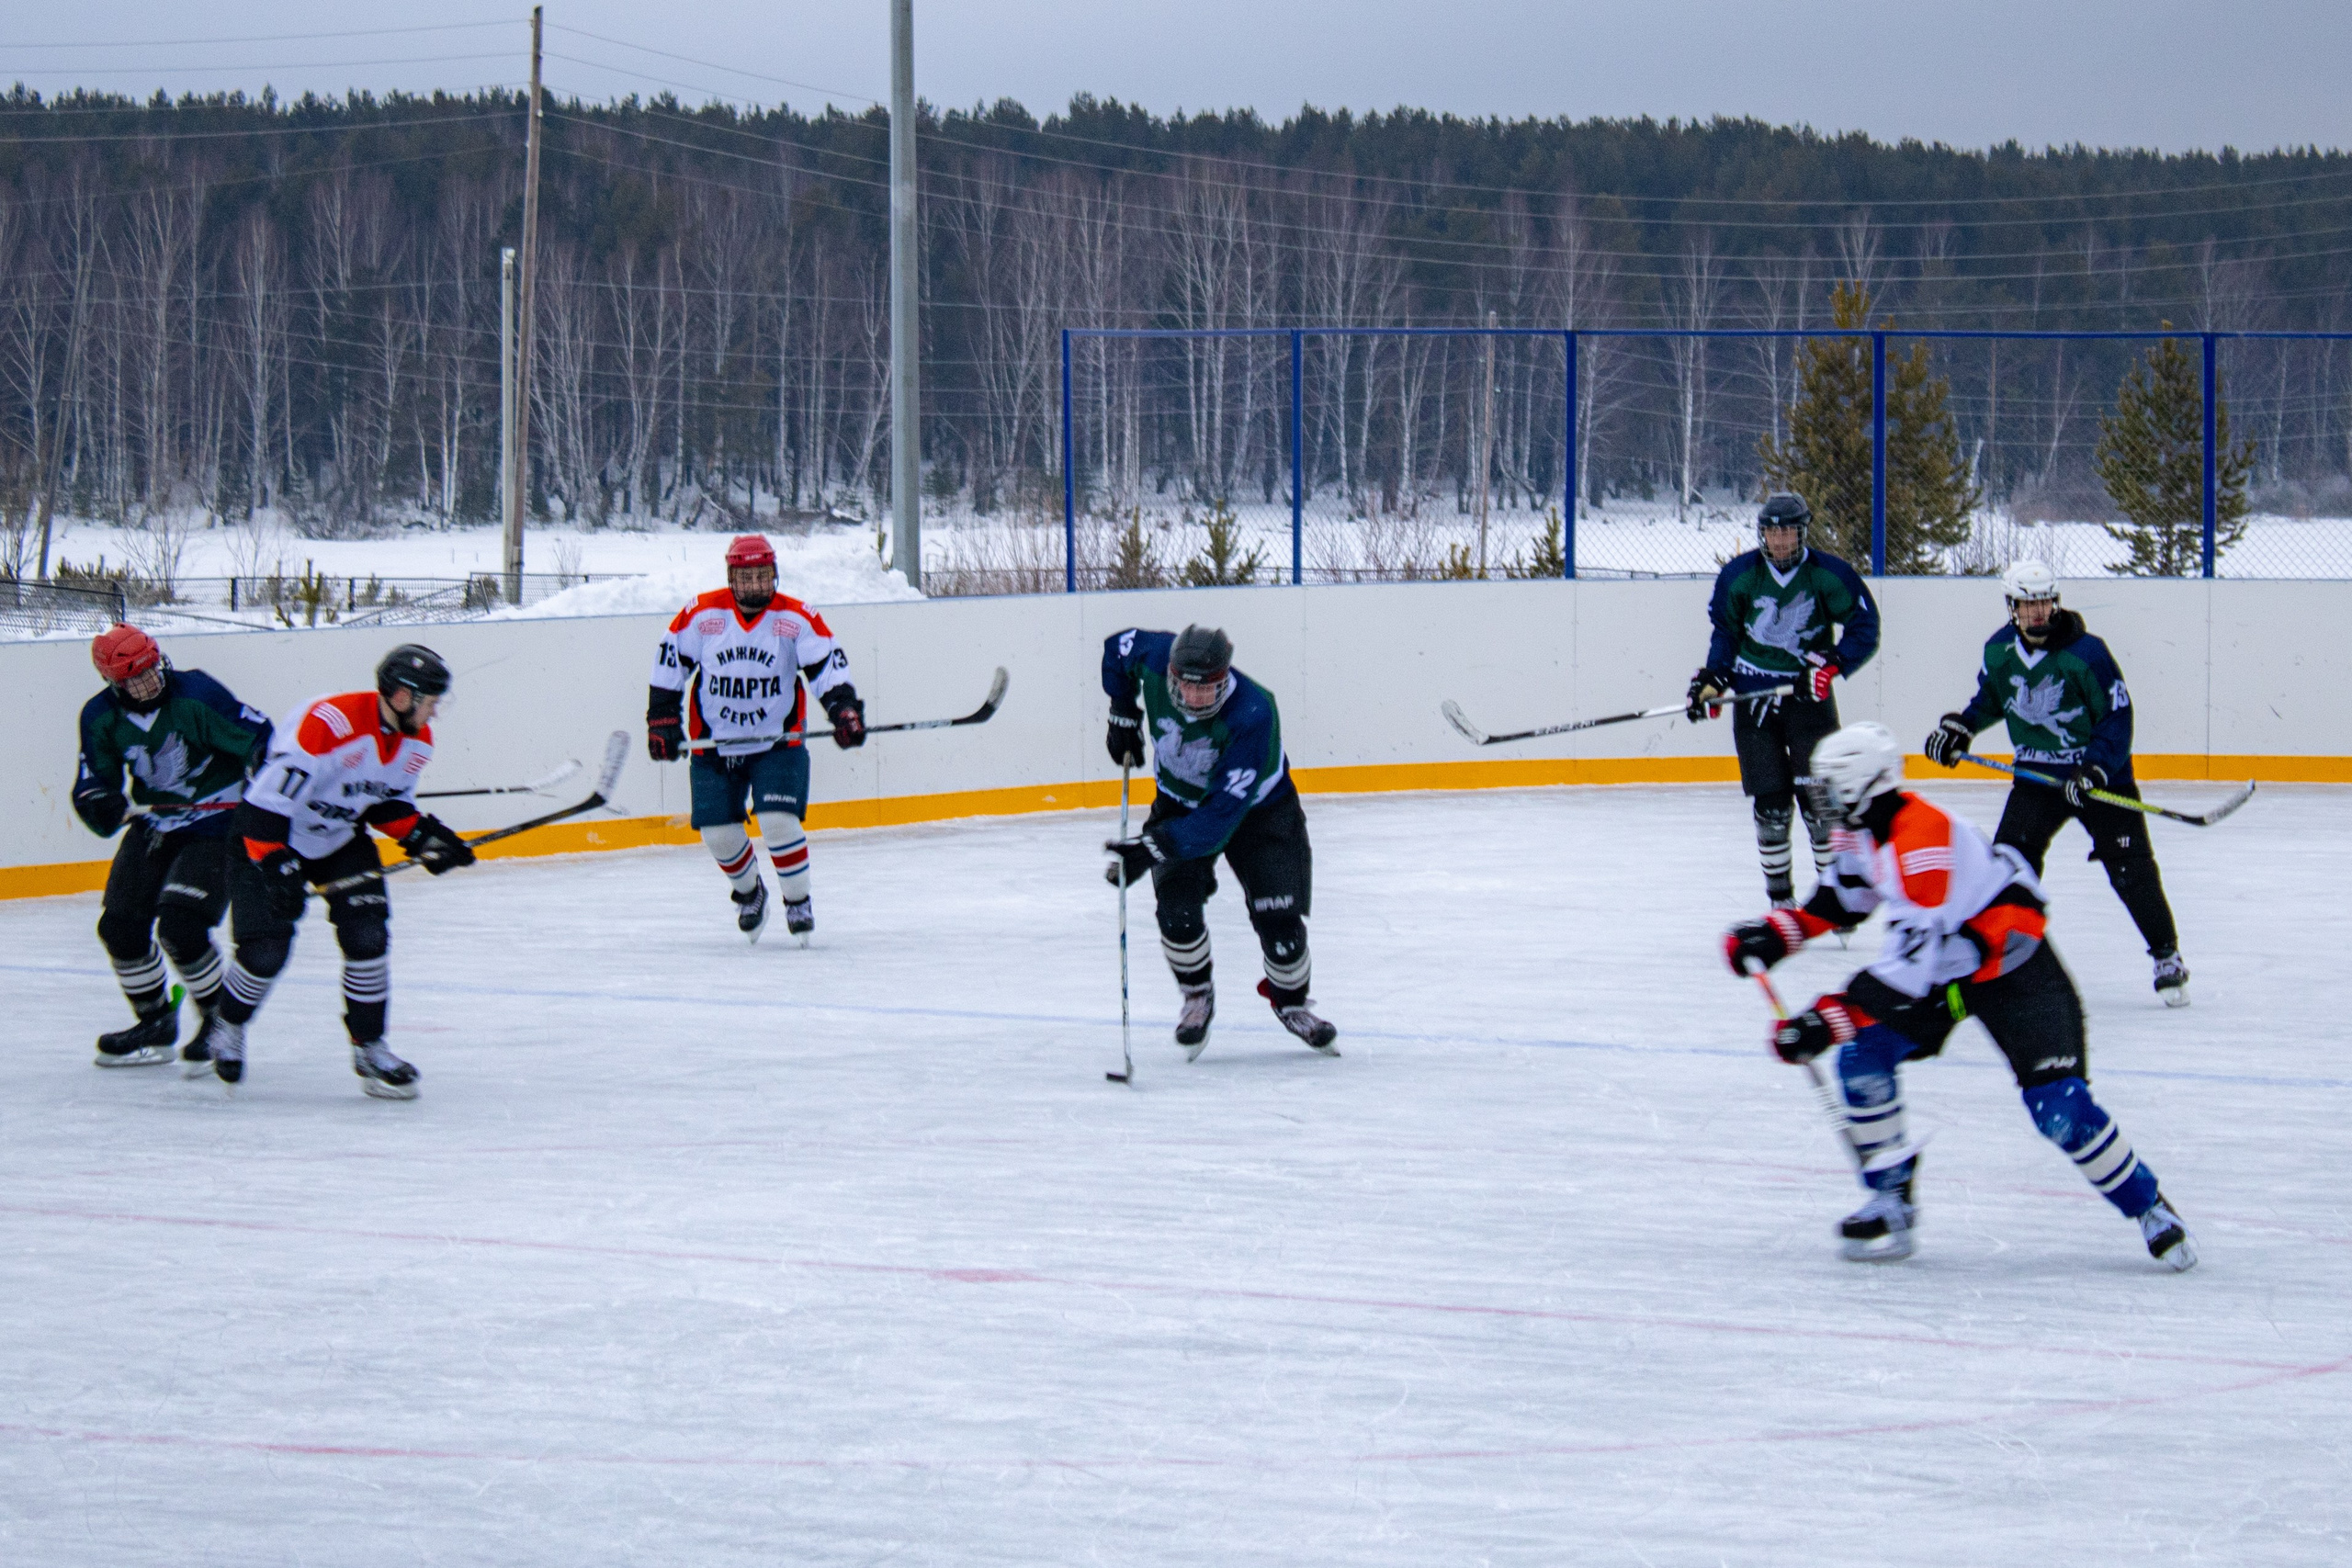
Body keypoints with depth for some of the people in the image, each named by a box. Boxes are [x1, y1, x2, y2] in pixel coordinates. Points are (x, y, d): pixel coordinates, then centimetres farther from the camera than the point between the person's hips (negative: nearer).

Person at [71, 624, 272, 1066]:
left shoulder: (198, 694, -21)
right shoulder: (102, 718, -5)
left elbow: (259, 738, -15)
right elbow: (91, 785, 2)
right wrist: (101, 805, -22)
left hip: (215, 825, -6)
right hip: (153, 825, 6)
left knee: (180, 928, -18)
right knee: (119, 926, 0)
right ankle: (156, 1024, 21)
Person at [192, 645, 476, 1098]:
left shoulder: (417, 741, -8)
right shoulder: (326, 725, -34)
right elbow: (266, 805, -32)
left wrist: (422, 838, -7)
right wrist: (279, 870, -33)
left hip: (341, 840, 6)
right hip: (272, 838, -6)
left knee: (367, 937, -10)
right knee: (266, 949, -9)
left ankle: (369, 1048, 5)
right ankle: (226, 1027, 20)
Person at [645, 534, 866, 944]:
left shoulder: (796, 619, -7)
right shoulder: (701, 614, -6)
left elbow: (827, 664, -10)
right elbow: (669, 664, 2)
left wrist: (844, 707, -26)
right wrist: (662, 719, -1)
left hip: (777, 743, -2)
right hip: (712, 745, 2)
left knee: (778, 820, -18)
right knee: (718, 832, 0)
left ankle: (798, 901, 1)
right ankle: (749, 892, 30)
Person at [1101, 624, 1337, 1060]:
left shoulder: (1253, 716, -40)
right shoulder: (1155, 659, -28)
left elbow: (1222, 815, -41)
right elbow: (1119, 646, 0)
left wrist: (1152, 848, -46)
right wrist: (1123, 716, -2)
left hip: (1258, 809, -3)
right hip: (1180, 803, 3)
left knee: (1280, 920, -10)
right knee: (1177, 905, -18)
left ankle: (1291, 1002, 21)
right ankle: (1197, 997, 8)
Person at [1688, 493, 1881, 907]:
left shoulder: (1829, 574, -9)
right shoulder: (1738, 576, -1)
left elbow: (1864, 628, -6)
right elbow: (1725, 631, 12)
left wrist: (1831, 664, -20)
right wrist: (1712, 680, 2)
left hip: (1809, 692, -1)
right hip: (1754, 694, 1)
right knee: (1770, 803, -3)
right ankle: (1780, 895, 9)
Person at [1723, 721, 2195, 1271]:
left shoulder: (1921, 839, -35)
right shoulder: (1862, 826, -5)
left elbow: (1916, 957, -39)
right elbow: (1844, 897, 17)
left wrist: (1833, 1015, -41)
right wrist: (1776, 935, 4)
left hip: (2010, 959, -9)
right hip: (1939, 954, 9)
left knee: (2057, 1105, -16)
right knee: (1862, 1052, -10)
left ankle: (2150, 1208, 3)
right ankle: (1891, 1200, 2)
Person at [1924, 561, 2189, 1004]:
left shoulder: (2087, 653, -19)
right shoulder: (1999, 651, -3)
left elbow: (2118, 718, -17)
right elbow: (1990, 697, 17)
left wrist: (2094, 771, -27)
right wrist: (1959, 727, 1)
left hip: (2102, 773, -4)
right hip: (2037, 775, 4)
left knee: (2130, 867, -7)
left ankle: (2167, 956, 6)